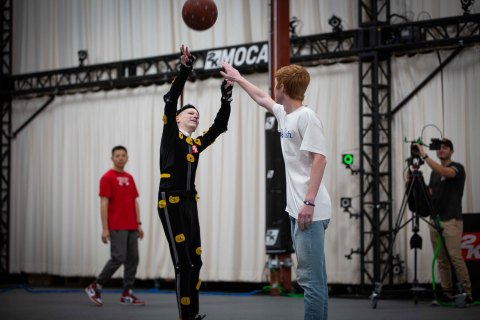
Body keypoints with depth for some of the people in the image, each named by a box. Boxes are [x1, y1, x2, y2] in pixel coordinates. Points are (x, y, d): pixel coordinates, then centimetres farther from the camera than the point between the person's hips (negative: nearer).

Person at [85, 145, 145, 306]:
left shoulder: (130, 178, 15)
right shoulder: (107, 178, -8)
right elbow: (104, 204, -11)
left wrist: (139, 224, 10)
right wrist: (105, 228, -15)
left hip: (131, 227, 7)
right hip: (116, 227, -7)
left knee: (133, 259, 4)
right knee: (118, 258, -11)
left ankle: (127, 294, 9)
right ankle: (94, 287, 1)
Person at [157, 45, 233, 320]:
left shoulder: (197, 143, 15)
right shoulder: (170, 135, 1)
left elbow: (220, 126, 13)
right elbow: (170, 100, -10)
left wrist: (226, 97, 2)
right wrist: (185, 70, -17)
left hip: (190, 203, 7)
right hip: (170, 203, -7)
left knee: (195, 261, 8)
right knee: (183, 263, -8)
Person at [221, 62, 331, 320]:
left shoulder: (306, 116, -10)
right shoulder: (284, 114, 17)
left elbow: (319, 159, -17)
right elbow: (261, 97, 37)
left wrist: (309, 202, -23)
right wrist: (238, 79, 50)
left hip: (309, 210, -9)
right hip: (296, 209, 9)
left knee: (311, 277, -10)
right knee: (313, 277, 10)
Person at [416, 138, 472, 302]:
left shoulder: (457, 168, -4)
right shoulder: (434, 172, 18)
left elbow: (445, 172, -26)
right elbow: (429, 193, 16)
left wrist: (424, 156, -27)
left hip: (452, 220, -7)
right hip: (435, 220, 7)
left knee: (455, 257, -13)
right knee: (441, 259, 4)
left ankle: (466, 292, -8)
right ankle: (447, 292, 5)